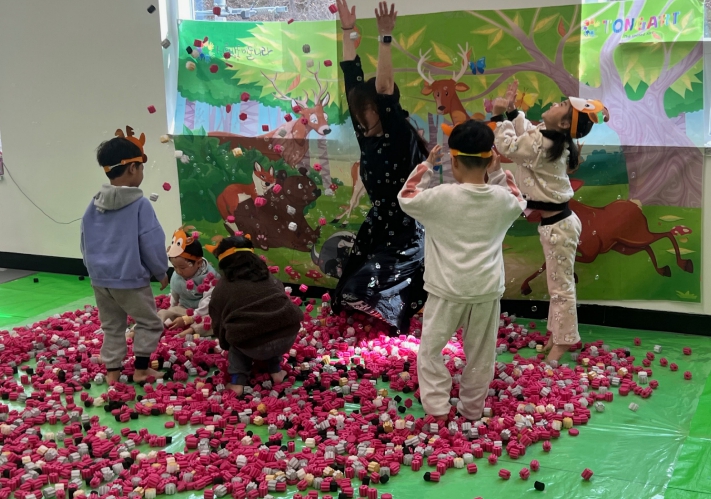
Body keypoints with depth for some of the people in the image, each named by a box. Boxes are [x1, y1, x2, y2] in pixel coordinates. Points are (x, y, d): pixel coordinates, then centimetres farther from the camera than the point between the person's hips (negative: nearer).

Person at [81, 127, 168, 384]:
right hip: (131, 280, -6)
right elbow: (152, 244, -14)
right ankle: (141, 368, 11)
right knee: (150, 323, 11)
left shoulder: (95, 204, 2)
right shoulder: (140, 204, -16)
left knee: (112, 326, 18)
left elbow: (86, 242, 12)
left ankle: (112, 371, 21)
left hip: (100, 280, 6)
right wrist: (161, 272, 2)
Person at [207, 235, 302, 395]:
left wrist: (226, 345, 41)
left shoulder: (222, 288, 12)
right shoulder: (268, 276, 22)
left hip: (255, 347, -3)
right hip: (288, 335, 4)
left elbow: (218, 325, 20)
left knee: (237, 342, 31)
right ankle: (276, 371, 28)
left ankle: (237, 382, 13)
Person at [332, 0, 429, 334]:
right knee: (353, 285, 8)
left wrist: (385, 39, -34)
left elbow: (384, 88, -31)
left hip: (408, 229, -7)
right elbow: (352, 80, 0)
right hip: (379, 223, 7)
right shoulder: (366, 136, -2)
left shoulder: (400, 136, -19)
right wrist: (348, 32, 1)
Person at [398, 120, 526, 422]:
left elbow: (405, 198, 3)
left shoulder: (442, 197, -15)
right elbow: (520, 205, 19)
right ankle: (472, 411, 27)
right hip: (487, 290, 3)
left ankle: (438, 410, 10)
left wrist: (427, 165, 9)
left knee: (431, 349, 13)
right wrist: (499, 173, 13)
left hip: (448, 290, -3)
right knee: (480, 354, 16)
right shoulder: (502, 198, -6)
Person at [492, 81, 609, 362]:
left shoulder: (542, 145, -24)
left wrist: (499, 116, -11)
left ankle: (564, 341, 19)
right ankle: (558, 334, 35)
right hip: (557, 222, 10)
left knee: (560, 286, 5)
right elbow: (524, 132, 21)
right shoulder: (551, 139, 5)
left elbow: (507, 145, -22)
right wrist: (511, 110, 10)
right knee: (558, 284, 21)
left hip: (557, 225, -10)